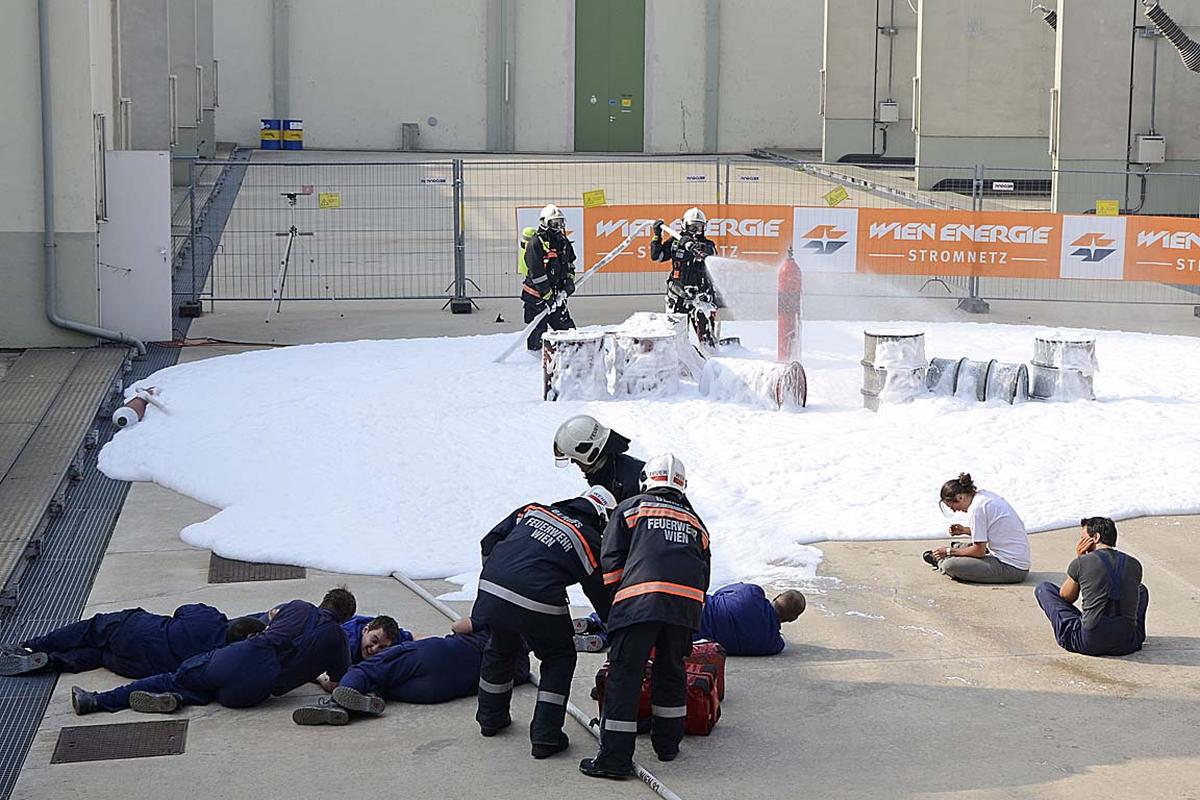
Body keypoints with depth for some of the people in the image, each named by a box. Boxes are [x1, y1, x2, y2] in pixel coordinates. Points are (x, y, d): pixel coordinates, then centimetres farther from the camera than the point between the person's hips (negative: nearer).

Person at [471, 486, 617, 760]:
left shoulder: (533, 510, 17)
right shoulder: (590, 542, 5)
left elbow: (489, 542, 17)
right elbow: (602, 596, 10)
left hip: (491, 592, 5)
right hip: (537, 605, -5)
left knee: (502, 649, 30)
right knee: (559, 658, 18)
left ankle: (491, 718, 46)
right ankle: (545, 737, 12)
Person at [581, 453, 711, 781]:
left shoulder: (630, 508, 20)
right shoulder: (696, 523, 31)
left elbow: (611, 559, 10)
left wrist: (617, 598, 18)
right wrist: (689, 618, 32)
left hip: (641, 596, -4)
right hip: (687, 602, 4)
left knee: (624, 672, -2)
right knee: (671, 669, 21)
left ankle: (615, 757, -5)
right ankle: (667, 744, 29)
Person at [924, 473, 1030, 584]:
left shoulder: (976, 509, -17)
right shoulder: (987, 495, 9)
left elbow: (979, 550, -13)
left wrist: (949, 551, -1)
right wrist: (965, 530, 17)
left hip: (1010, 569, -10)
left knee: (949, 566, -12)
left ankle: (940, 561, 18)